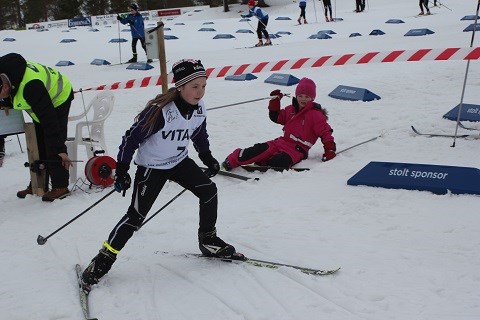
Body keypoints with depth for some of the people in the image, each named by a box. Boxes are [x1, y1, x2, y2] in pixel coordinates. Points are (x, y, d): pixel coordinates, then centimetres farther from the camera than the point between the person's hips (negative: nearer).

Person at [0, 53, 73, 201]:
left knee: (52, 145, -16)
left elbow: (49, 120, -39)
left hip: (59, 99, -9)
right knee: (37, 145, 10)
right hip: (41, 103, 9)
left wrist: (60, 149, -38)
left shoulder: (30, 86, -42)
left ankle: (60, 186, -9)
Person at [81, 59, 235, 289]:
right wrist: (121, 170, -19)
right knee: (136, 216, -8)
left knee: (209, 190, -8)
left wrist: (208, 159, 14)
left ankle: (208, 240, 10)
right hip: (151, 166, -6)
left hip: (180, 161, 6)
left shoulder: (199, 109, -9)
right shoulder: (160, 110, -29)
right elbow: (132, 137, -21)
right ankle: (105, 258, 7)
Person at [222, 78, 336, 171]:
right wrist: (275, 101, 12)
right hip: (282, 142, 3)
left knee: (279, 162, -34)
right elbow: (276, 117, 25)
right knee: (262, 149, -22)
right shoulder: (291, 109, 16)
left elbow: (325, 132, -8)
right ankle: (232, 161, -24)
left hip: (297, 150, -3)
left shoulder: (315, 115, -5)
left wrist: (330, 150, -18)